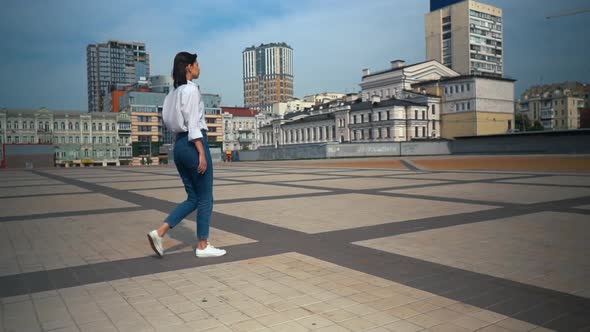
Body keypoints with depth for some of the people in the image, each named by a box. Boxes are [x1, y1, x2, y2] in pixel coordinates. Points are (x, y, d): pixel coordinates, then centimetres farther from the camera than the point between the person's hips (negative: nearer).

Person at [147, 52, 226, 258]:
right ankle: (203, 246, 9)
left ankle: (160, 232, 2)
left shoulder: (175, 92, 18)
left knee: (193, 198, 13)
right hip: (193, 144, -9)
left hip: (179, 145, 9)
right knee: (205, 198, 2)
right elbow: (193, 124, -16)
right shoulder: (191, 89, -9)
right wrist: (202, 153, -17)